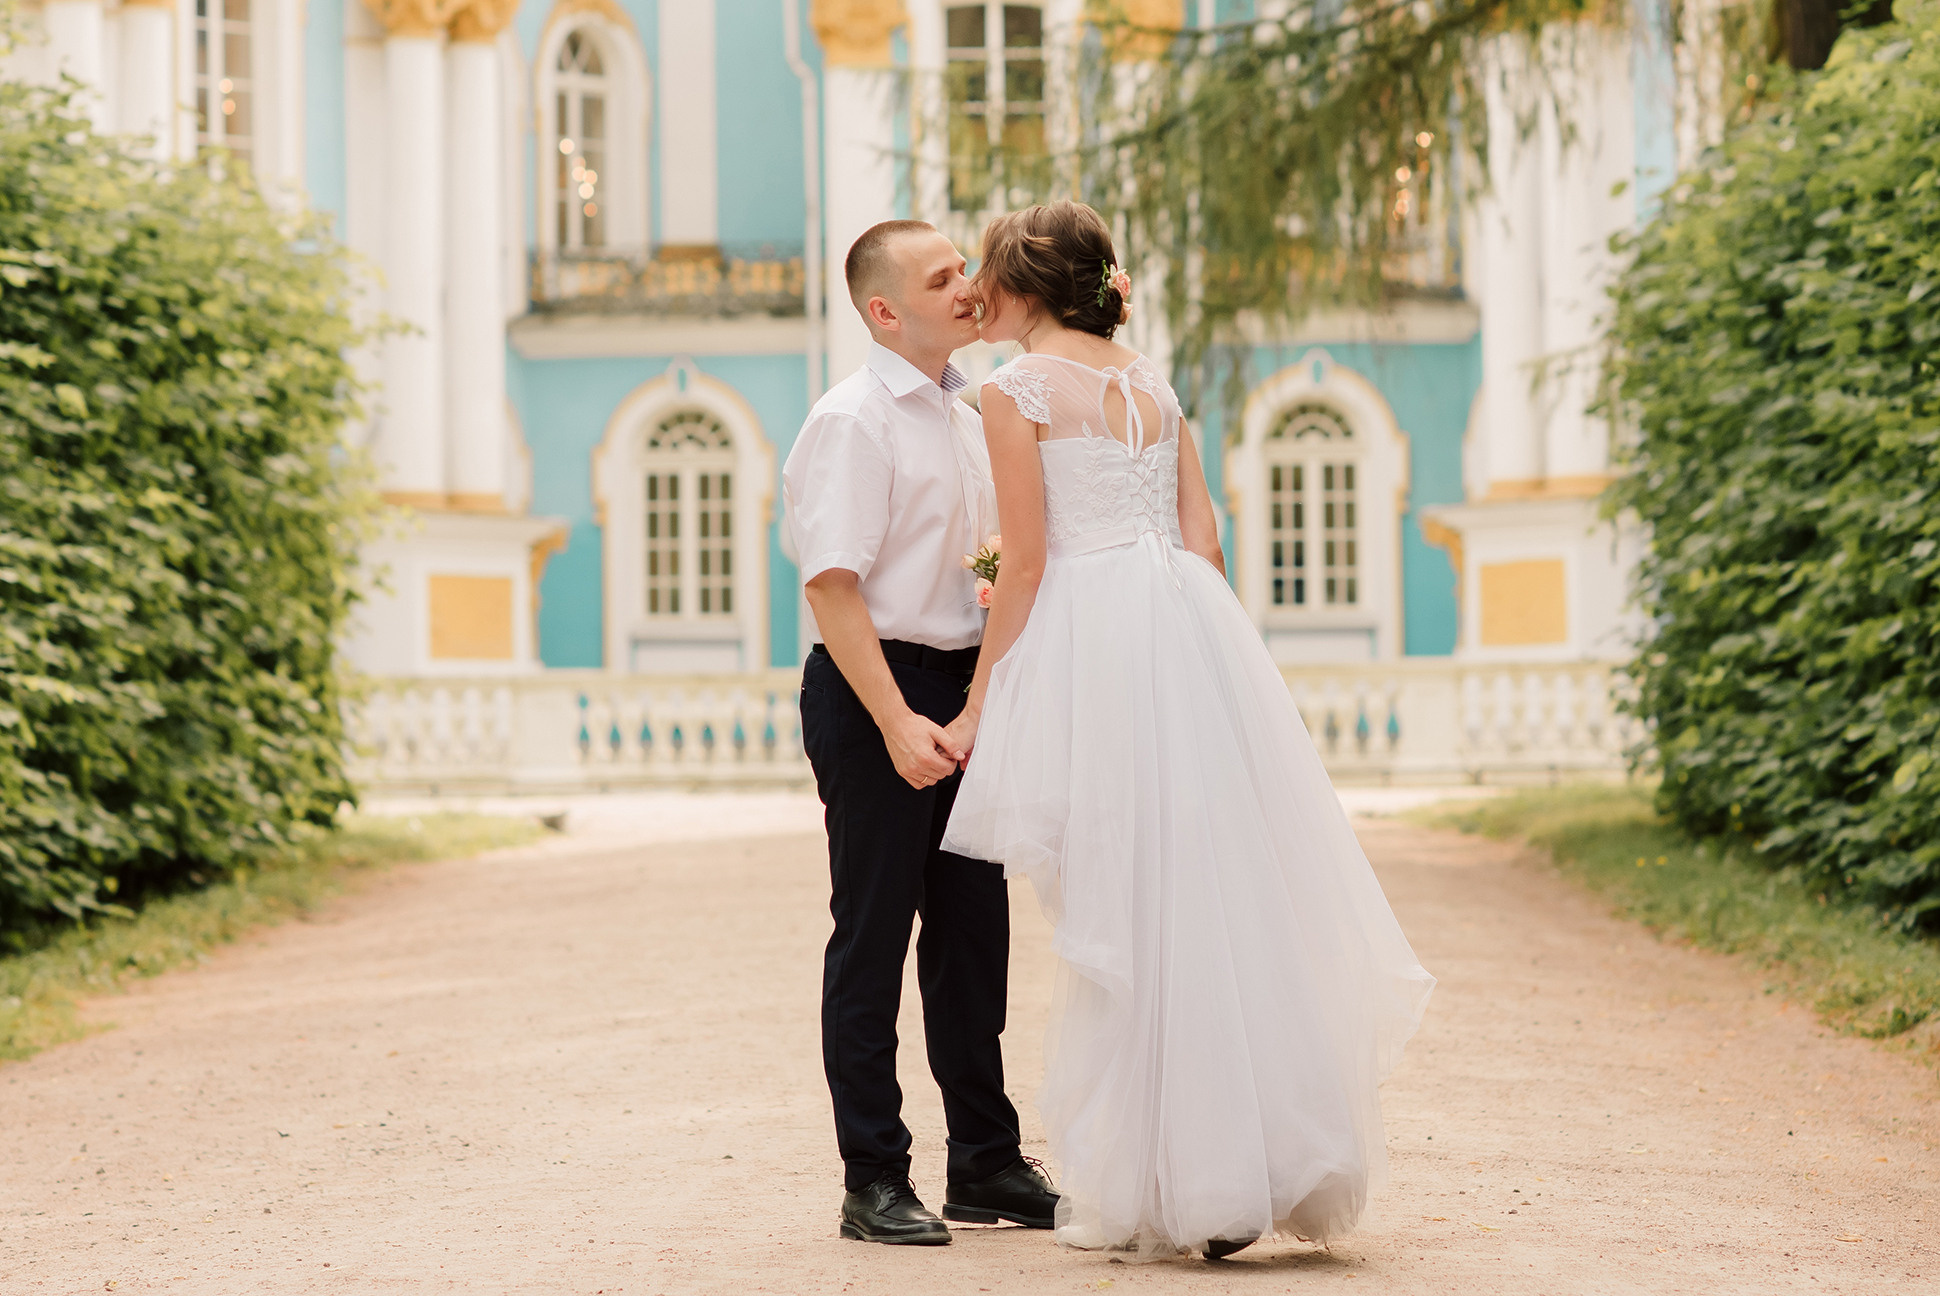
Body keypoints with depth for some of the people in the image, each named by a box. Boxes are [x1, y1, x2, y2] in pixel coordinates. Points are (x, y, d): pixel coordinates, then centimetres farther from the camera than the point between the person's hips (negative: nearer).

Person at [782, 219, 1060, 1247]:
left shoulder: (964, 417, 15)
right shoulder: (851, 421, -12)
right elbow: (831, 585, -19)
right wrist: (895, 723, -25)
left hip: (962, 690, 8)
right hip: (874, 693, -8)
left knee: (973, 930, 12)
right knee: (873, 934, -2)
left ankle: (986, 1163, 22)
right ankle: (874, 1183, 5)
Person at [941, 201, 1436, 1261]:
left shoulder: (1016, 389, -2)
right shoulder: (1149, 381, 17)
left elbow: (1025, 564, -7)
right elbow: (1202, 538, 14)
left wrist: (977, 706, -2)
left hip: (1095, 644, -6)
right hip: (1193, 633, 6)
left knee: (1124, 919, -1)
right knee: (1225, 892, 9)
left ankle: (1147, 1196, 3)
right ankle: (1277, 1161, 10)